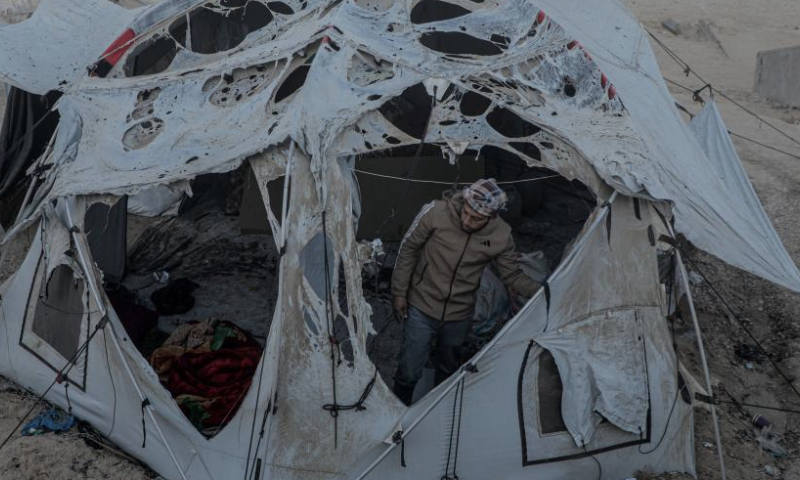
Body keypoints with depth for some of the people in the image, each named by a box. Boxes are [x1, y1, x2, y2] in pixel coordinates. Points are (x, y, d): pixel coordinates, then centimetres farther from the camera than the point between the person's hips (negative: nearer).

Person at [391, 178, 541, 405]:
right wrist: (399, 291, -4)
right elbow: (408, 248, -9)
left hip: (459, 317, 2)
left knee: (448, 371, 22)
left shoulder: (501, 236, -16)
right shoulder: (436, 212, -23)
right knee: (409, 372, 3)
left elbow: (512, 276, -2)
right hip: (422, 309, -2)